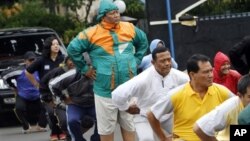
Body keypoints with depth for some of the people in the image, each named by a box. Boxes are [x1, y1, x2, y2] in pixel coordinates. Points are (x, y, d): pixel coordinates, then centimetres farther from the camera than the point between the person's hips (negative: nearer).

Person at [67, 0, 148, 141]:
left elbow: (143, 41, 21)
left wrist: (136, 61, 12)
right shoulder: (92, 33, -10)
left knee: (129, 126, 11)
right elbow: (73, 49, -3)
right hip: (105, 91, -3)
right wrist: (85, 69, -3)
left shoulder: (130, 29, 2)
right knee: (107, 129, 6)